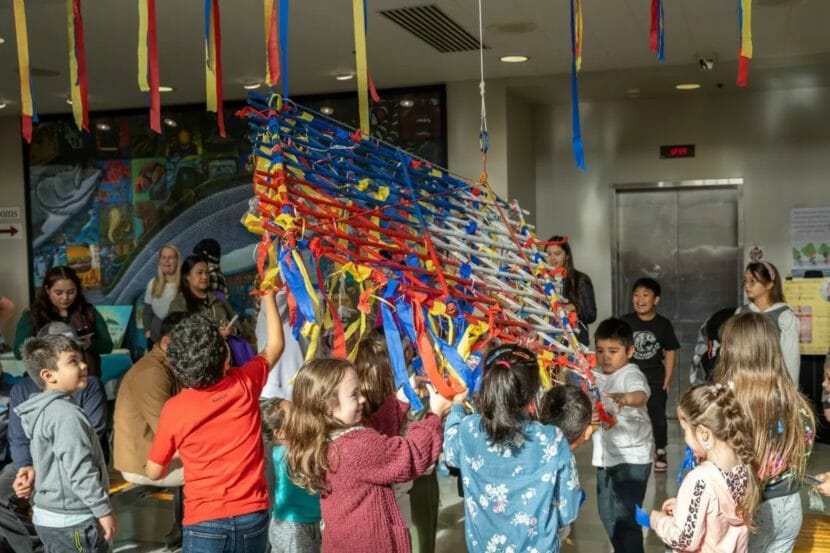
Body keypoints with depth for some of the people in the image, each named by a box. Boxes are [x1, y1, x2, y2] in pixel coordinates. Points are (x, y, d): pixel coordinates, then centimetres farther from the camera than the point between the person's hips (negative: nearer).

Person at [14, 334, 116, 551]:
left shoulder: (44, 410, 10)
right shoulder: (67, 414, -22)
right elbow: (80, 471, -24)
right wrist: (104, 510, -20)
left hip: (50, 516, 10)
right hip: (72, 521, -10)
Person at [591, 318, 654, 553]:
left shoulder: (631, 374, -18)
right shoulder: (598, 376, 6)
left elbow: (641, 395, -40)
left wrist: (626, 398, -60)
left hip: (632, 457, -9)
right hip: (606, 455, 9)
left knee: (624, 516, -11)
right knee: (607, 513, 21)